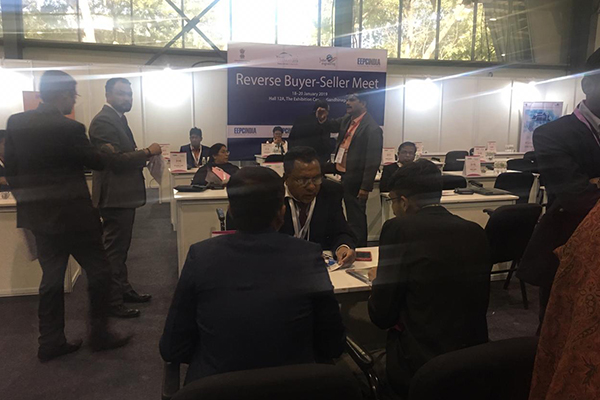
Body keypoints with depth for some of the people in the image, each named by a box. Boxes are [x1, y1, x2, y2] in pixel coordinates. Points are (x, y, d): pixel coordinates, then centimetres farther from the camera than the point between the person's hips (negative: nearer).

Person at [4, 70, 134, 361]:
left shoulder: (15, 122, 3)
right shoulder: (69, 128, -17)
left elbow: (10, 168, 9)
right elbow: (95, 161, -4)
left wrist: (25, 198, 20)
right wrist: (118, 156, 15)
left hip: (37, 214, 7)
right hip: (72, 214, -7)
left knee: (51, 277, 15)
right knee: (98, 271, 8)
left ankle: (50, 342, 23)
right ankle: (99, 334, 18)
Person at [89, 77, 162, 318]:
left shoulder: (118, 118, 15)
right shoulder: (103, 121, -17)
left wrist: (144, 157, 6)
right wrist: (148, 152, -18)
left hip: (123, 195, 11)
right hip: (115, 196, -11)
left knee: (121, 247, 19)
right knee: (114, 250, -2)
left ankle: (123, 289, 32)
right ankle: (113, 302, 9)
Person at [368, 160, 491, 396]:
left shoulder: (399, 228, -14)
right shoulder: (476, 232, 2)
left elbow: (382, 316, -11)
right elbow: (479, 305, 12)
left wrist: (378, 281, 10)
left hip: (420, 367, -6)